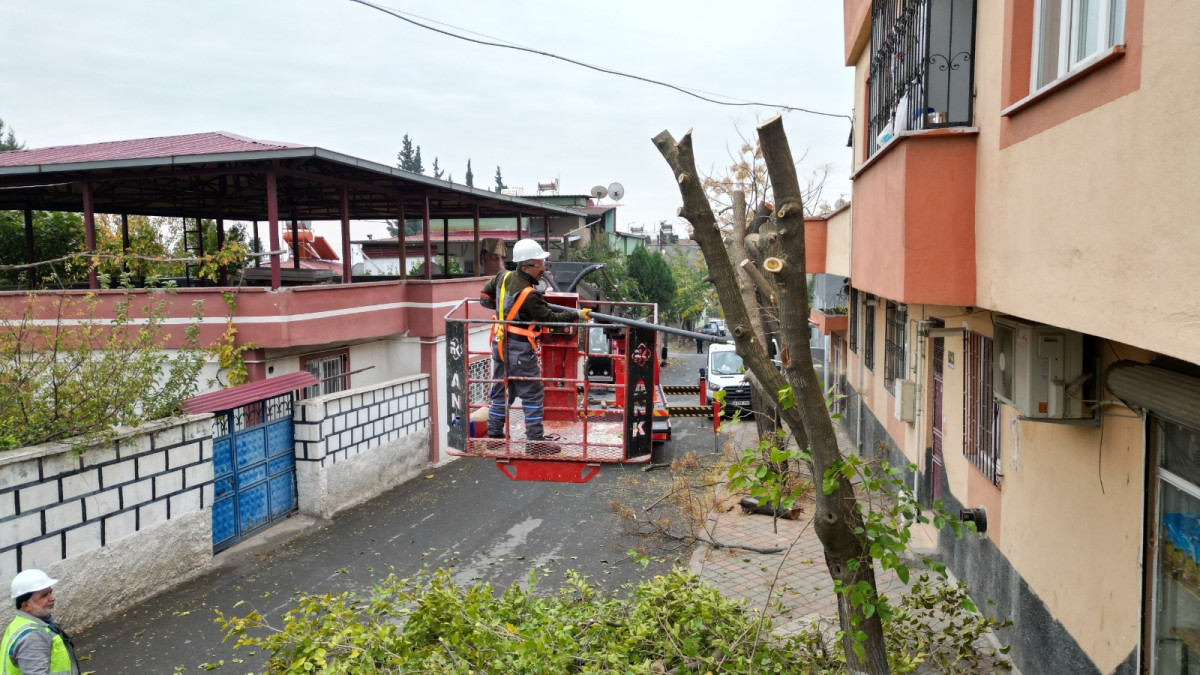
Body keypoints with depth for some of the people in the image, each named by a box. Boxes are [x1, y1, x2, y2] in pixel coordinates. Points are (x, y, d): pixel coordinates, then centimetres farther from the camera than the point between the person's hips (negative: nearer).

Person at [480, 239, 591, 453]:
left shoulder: (504, 277, -1)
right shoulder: (529, 295, -24)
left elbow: (485, 297, 13)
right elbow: (550, 318, -17)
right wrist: (577, 315, -7)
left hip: (500, 344, 8)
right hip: (519, 350, -8)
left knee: (501, 390, 18)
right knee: (532, 394, 2)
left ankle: (494, 435, 25)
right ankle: (536, 441, 8)